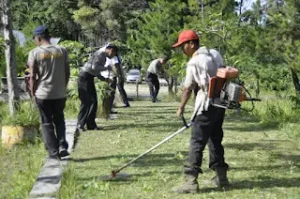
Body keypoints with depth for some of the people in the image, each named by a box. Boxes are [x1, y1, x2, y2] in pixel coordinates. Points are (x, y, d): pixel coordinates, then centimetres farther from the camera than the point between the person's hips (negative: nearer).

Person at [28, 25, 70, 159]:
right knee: (59, 120, 18)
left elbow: (33, 76, -8)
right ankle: (62, 146, 4)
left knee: (47, 123, 8)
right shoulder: (62, 51, 2)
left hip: (43, 94, -3)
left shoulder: (35, 53, -8)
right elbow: (67, 72, 5)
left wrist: (33, 93, 2)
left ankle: (53, 151, 6)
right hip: (60, 93, 3)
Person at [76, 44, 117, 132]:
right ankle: (80, 125, -6)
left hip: (89, 78, 10)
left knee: (93, 102, 7)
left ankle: (91, 124, 10)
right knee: (86, 102, -10)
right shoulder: (100, 54, -14)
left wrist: (104, 79, 9)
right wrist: (107, 68, -15)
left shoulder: (103, 56, 16)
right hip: (85, 77, -10)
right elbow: (94, 67, -26)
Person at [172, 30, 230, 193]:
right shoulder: (215, 54, 7)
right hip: (220, 103, 8)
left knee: (197, 142, -7)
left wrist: (181, 107, 6)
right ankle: (221, 177, 21)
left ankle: (191, 181, -10)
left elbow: (188, 88, -7)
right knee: (215, 140, 16)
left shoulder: (194, 62, -13)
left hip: (206, 106, -8)